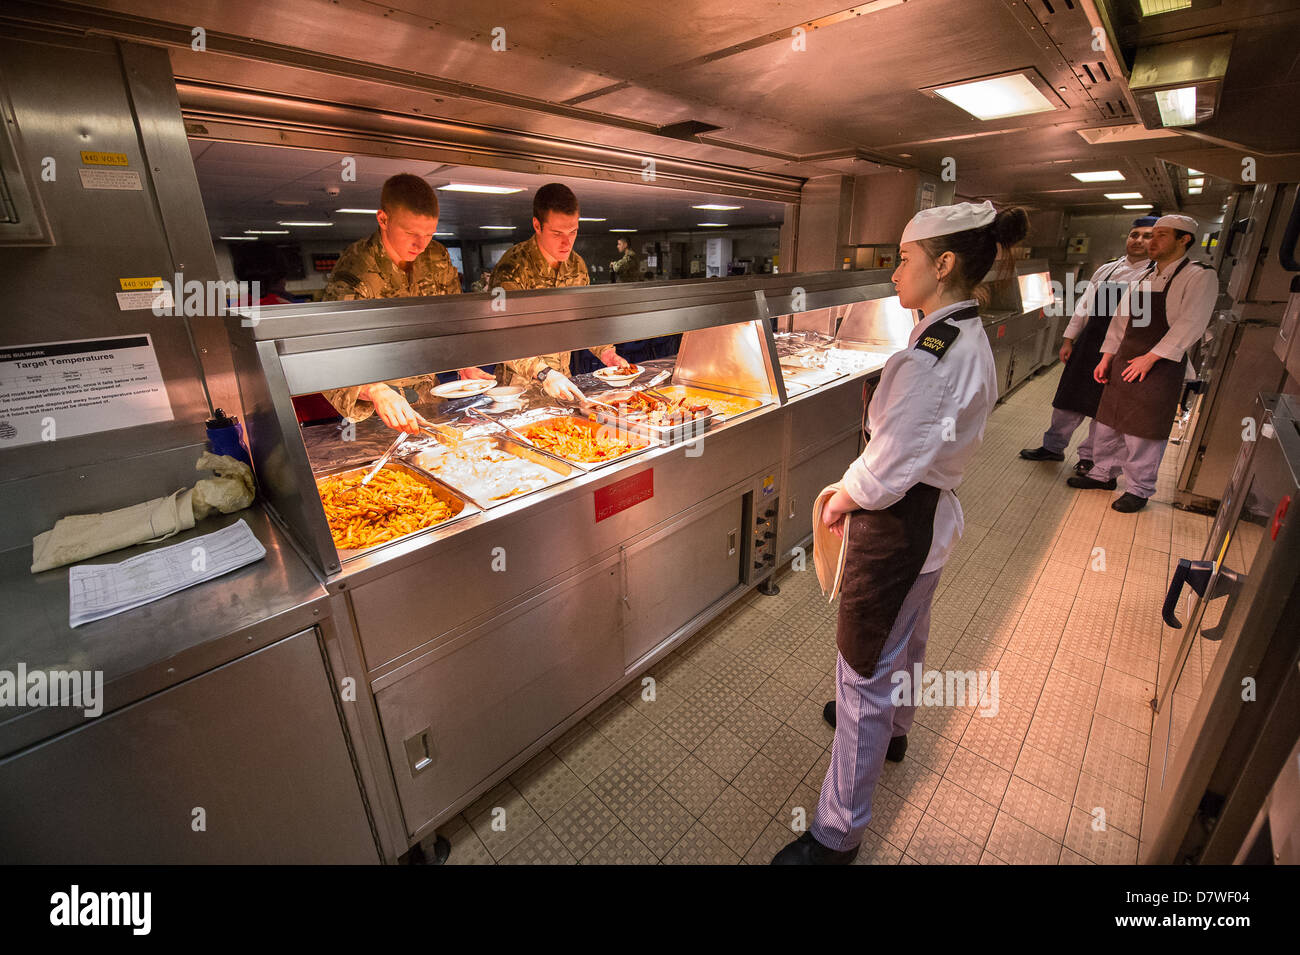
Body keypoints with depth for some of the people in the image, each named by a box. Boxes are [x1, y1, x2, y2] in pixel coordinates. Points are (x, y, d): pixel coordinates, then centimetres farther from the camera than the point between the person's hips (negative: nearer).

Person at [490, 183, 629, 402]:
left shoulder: (577, 266, 4)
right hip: (519, 383, -5)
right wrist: (544, 374, -39)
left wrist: (606, 352, -1)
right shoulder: (514, 267, -17)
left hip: (562, 379, 5)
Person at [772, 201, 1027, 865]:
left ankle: (838, 833, 24)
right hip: (935, 513, 10)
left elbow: (889, 468, -26)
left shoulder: (927, 356, -27)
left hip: (897, 529, -10)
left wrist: (842, 500, -6)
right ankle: (891, 727, 60)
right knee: (905, 640, 31)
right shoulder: (973, 341, 5)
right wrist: (856, 489, 7)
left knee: (864, 674, 4)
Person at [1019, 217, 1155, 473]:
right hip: (1088, 343, 4)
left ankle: (1089, 456, 23)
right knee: (1069, 396, 10)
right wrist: (1069, 340, 9)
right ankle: (1053, 446, 23)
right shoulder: (1106, 270, 10)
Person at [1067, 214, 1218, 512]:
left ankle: (1139, 489, 14)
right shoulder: (1143, 278, 14)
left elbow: (1190, 325, -16)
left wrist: (1149, 358, -21)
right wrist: (1106, 359, 10)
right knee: (1109, 421, 12)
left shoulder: (1199, 276, -7)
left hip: (1160, 366, -6)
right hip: (1125, 362, 7)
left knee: (1142, 430, -1)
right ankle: (1104, 473, 28)